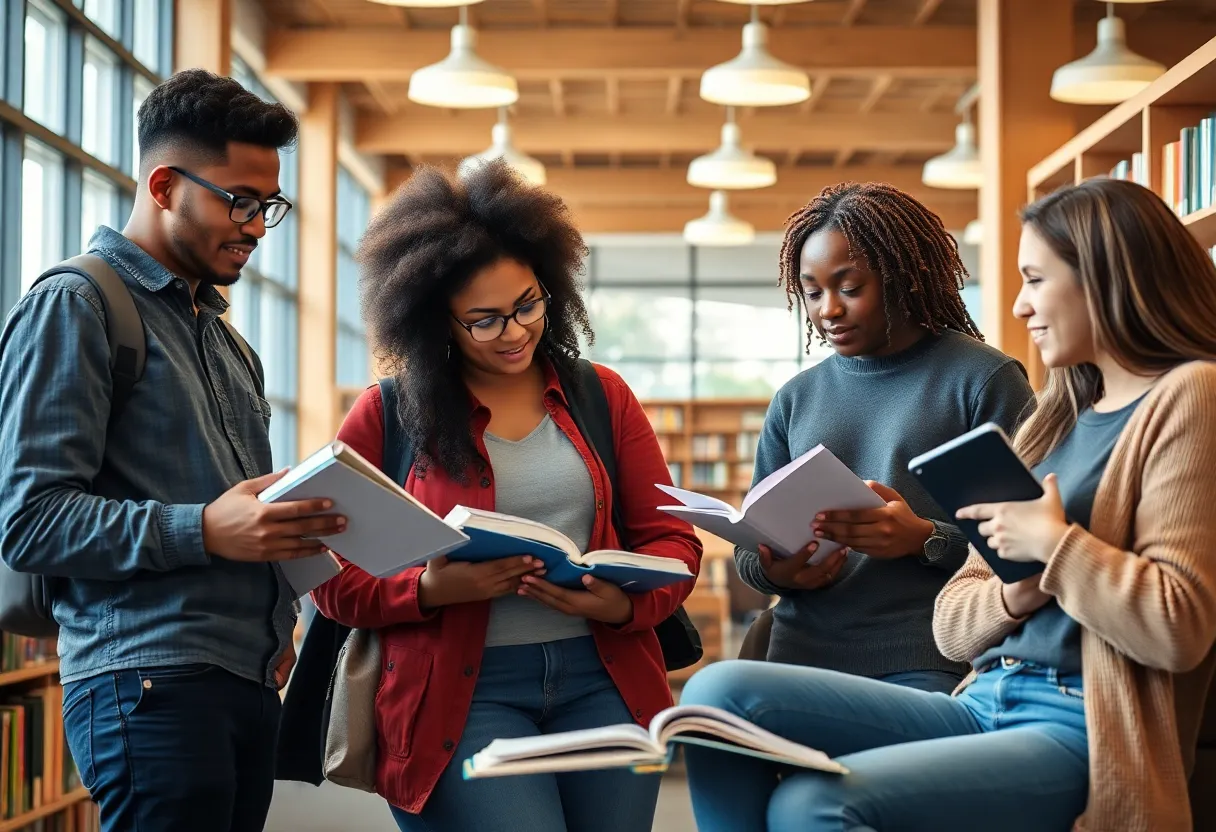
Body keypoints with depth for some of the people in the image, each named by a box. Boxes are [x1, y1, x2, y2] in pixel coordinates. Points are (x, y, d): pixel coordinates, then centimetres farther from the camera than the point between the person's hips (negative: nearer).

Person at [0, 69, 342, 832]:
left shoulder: (218, 331, 22)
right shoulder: (74, 308, -4)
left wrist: (275, 619, 11)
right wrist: (203, 532, -22)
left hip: (250, 683, 8)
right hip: (152, 684, -8)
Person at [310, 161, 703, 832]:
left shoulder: (603, 396, 10)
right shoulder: (385, 417, 2)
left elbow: (671, 539, 9)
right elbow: (334, 580, 2)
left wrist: (627, 604, -12)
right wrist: (431, 591, -17)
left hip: (605, 681, 3)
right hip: (461, 692, -3)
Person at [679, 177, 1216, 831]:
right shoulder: (1059, 415, 21)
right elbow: (952, 625, 17)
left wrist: (1051, 543, -11)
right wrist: (1017, 594, -4)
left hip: (1082, 734, -8)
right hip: (981, 704, 8)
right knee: (720, 695, -9)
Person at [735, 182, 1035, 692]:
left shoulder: (984, 379, 2)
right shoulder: (796, 399, 17)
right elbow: (749, 546, 19)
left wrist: (925, 539, -19)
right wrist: (773, 570, -3)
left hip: (929, 668, -4)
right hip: (803, 658, 4)